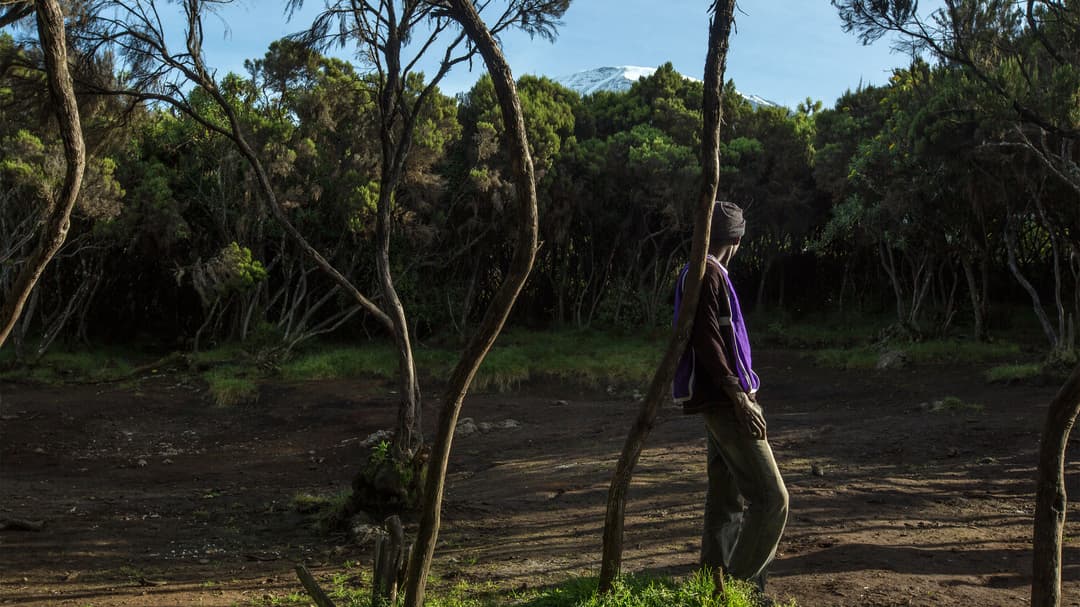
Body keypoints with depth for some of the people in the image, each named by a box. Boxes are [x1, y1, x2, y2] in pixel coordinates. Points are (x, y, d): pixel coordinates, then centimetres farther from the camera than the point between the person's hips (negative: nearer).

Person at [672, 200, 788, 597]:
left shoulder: (709, 274, 17)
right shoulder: (708, 274, -13)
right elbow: (706, 340, -21)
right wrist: (738, 397, -23)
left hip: (723, 400, 10)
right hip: (725, 400, -10)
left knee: (727, 498, 12)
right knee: (769, 496, -10)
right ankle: (742, 583, -5)